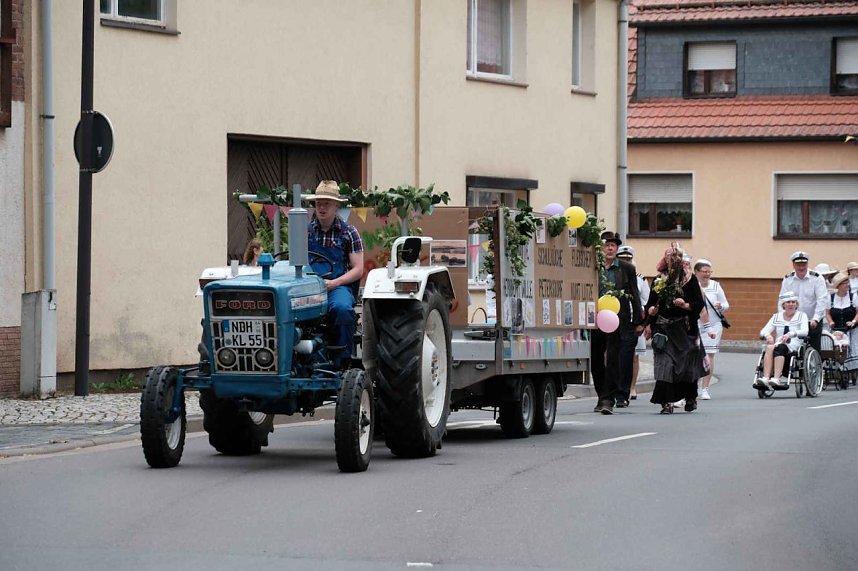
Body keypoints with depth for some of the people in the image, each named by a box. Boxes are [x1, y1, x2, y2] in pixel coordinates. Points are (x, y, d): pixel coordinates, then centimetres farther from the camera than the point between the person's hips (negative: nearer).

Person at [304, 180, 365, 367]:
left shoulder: (348, 232, 6)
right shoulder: (306, 231, 13)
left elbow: (358, 269, 2)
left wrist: (334, 283, -13)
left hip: (339, 286, -2)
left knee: (342, 308, -38)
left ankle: (341, 362, -26)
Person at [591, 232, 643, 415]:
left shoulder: (627, 269, 4)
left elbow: (634, 296, 6)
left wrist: (638, 322, 4)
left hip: (617, 320, -2)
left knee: (613, 360, -9)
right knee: (596, 361, 8)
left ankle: (608, 399, -9)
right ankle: (602, 397, 22)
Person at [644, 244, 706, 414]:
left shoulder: (690, 279, 2)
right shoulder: (658, 280, 10)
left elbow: (699, 303, -2)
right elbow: (650, 304, 13)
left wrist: (686, 305, -20)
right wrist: (650, 310, -8)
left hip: (684, 328, -1)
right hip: (663, 328, 1)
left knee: (687, 364, 6)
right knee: (664, 364, -10)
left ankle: (690, 398, 27)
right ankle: (667, 402, -12)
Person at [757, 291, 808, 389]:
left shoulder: (801, 315, 11)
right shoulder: (776, 317, 20)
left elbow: (804, 331, -7)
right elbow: (763, 331, 10)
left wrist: (790, 334, -27)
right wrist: (768, 335, -16)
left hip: (794, 346, -3)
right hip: (779, 344, 3)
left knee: (779, 348, -36)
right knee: (769, 348, -33)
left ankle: (776, 379, -51)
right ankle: (766, 378, -48)